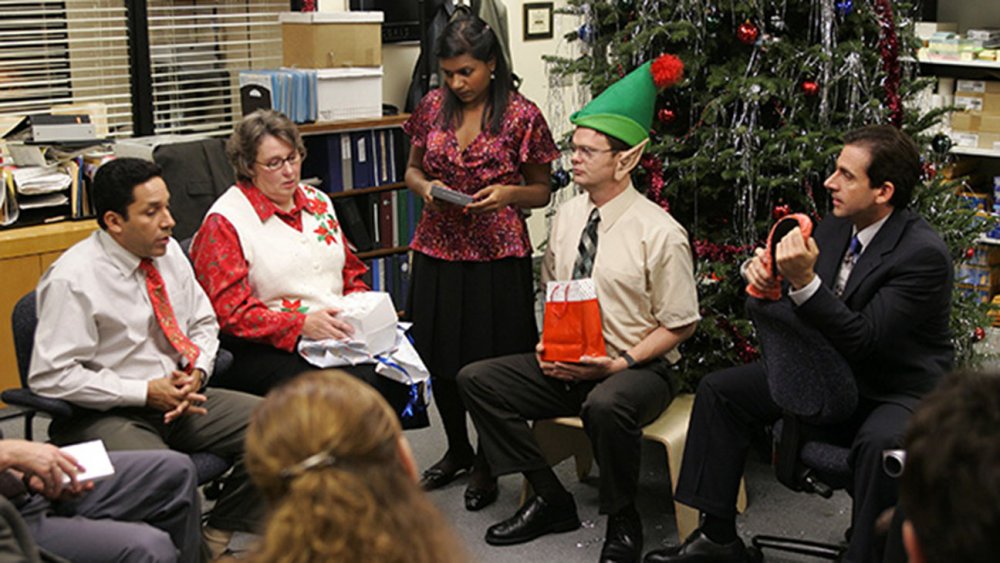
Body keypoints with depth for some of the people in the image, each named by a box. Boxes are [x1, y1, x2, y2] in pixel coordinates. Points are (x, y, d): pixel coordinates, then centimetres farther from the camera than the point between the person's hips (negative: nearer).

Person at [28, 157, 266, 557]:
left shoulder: (168, 253, 6)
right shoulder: (73, 280, -15)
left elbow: (203, 323, 17)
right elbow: (50, 376, -18)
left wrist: (196, 373, -5)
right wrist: (146, 392, -18)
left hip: (179, 399, 7)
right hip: (107, 416, -7)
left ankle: (216, 538, 1)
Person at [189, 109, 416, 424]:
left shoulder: (318, 202, 19)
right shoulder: (225, 221, -2)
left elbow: (351, 273, 27)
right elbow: (230, 311, -10)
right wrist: (302, 324, -21)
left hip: (336, 333, 6)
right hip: (267, 348, -6)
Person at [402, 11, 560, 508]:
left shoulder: (521, 116, -5)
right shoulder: (433, 107, 5)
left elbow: (541, 191, 3)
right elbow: (412, 170, 16)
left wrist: (508, 193, -17)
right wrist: (425, 186, -7)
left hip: (497, 256, -4)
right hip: (438, 251, 4)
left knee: (491, 362, 2)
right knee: (440, 359, 11)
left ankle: (487, 465, 23)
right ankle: (457, 450, 35)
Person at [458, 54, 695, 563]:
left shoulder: (660, 232, -12)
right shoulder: (566, 218, 6)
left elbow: (679, 325, -8)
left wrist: (619, 364, -19)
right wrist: (546, 345, -2)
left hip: (637, 369, -6)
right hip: (563, 365, 7)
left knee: (605, 405, -40)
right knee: (476, 379, -10)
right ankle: (550, 501, -1)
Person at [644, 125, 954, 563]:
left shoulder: (924, 254, -22)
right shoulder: (834, 229, 0)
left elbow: (863, 340, -28)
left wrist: (805, 281, -35)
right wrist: (765, 273, -16)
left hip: (901, 391, -7)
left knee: (881, 443, -40)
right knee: (719, 390, 0)